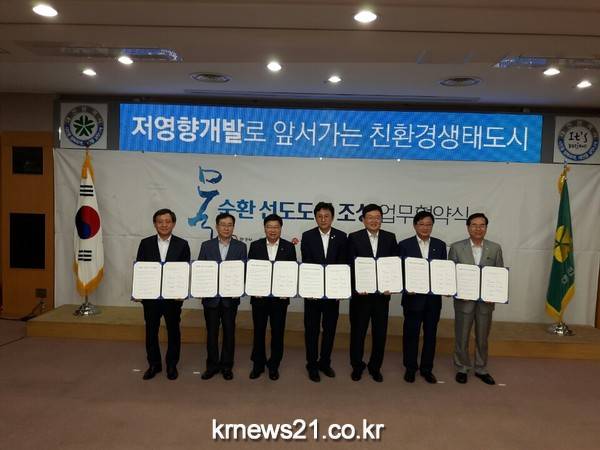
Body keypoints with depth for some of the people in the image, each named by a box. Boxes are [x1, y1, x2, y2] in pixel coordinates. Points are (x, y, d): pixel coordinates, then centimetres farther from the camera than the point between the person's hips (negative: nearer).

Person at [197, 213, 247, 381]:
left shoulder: (240, 247, 2)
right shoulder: (206, 245, 3)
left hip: (231, 296, 0)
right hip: (211, 296, 0)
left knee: (229, 332, 8)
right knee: (211, 332, 9)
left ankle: (227, 365, 22)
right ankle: (212, 365, 23)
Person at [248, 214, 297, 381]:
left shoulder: (289, 247, 1)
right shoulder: (255, 246, 2)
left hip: (280, 297, 0)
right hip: (259, 296, 0)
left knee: (278, 332, 8)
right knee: (259, 331, 10)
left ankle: (274, 365, 24)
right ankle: (258, 364, 26)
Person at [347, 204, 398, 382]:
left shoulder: (390, 238, 5)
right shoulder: (354, 238, -2)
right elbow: (350, 265, -5)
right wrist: (357, 287, -15)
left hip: (382, 292, 2)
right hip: (360, 292, -2)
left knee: (380, 332, 10)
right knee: (358, 331, 9)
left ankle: (375, 366, 27)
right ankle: (357, 366, 27)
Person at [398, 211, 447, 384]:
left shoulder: (440, 245, 6)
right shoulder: (404, 245, -2)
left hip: (434, 297, 3)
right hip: (413, 296, -2)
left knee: (430, 333, 11)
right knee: (411, 333, 7)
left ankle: (426, 369, 25)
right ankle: (410, 368, 23)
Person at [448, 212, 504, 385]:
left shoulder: (495, 248, 2)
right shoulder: (456, 248, -3)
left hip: (486, 300, 2)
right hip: (464, 300, -1)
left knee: (482, 338, 15)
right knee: (461, 337, 9)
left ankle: (481, 369, 31)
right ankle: (462, 369, 26)